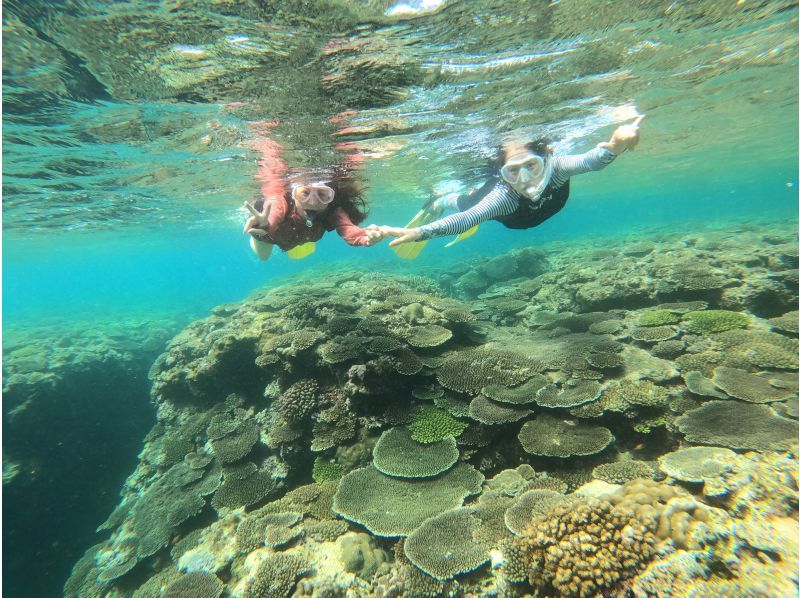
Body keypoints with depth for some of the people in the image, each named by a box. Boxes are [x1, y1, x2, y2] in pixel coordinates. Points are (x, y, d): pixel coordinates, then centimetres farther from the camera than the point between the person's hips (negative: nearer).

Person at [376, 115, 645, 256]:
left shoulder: (554, 168, -44)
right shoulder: (503, 194, -50)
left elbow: (590, 161, -63)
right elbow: (466, 217, -62)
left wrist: (613, 147, -85)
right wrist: (417, 232, -76)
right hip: (492, 194, -4)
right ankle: (438, 202, 60)